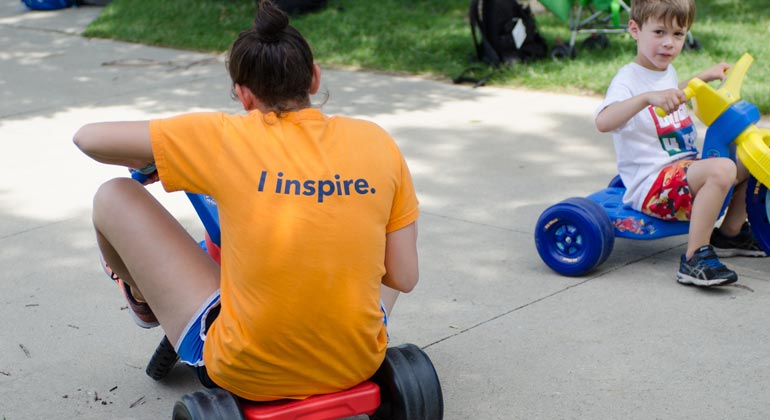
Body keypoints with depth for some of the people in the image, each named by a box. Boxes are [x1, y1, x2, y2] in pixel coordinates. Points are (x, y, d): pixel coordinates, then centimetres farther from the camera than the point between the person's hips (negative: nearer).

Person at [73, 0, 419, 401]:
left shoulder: (227, 138, -11)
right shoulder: (377, 142, -5)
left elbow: (88, 138, -4)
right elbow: (404, 277, -1)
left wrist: (151, 163, 17)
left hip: (243, 375, -2)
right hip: (359, 365, 3)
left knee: (114, 197, 11)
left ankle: (142, 297, 41)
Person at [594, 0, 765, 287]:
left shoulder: (666, 71, 14)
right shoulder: (628, 78, -14)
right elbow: (603, 122, -36)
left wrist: (703, 77, 37)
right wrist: (647, 97, -47)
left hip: (684, 171, 10)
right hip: (650, 184, -10)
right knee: (722, 169, -32)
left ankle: (729, 234, 23)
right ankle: (695, 259, -28)